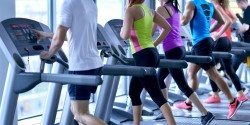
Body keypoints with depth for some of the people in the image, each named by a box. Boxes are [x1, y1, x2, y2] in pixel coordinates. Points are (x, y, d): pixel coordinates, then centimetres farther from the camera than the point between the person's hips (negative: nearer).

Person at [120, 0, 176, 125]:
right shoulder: (149, 10, 13)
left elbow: (125, 35, -19)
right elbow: (167, 28, 19)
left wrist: (121, 31, 3)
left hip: (143, 56, -9)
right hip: (151, 53, 9)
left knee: (157, 96, -8)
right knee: (133, 92, 18)